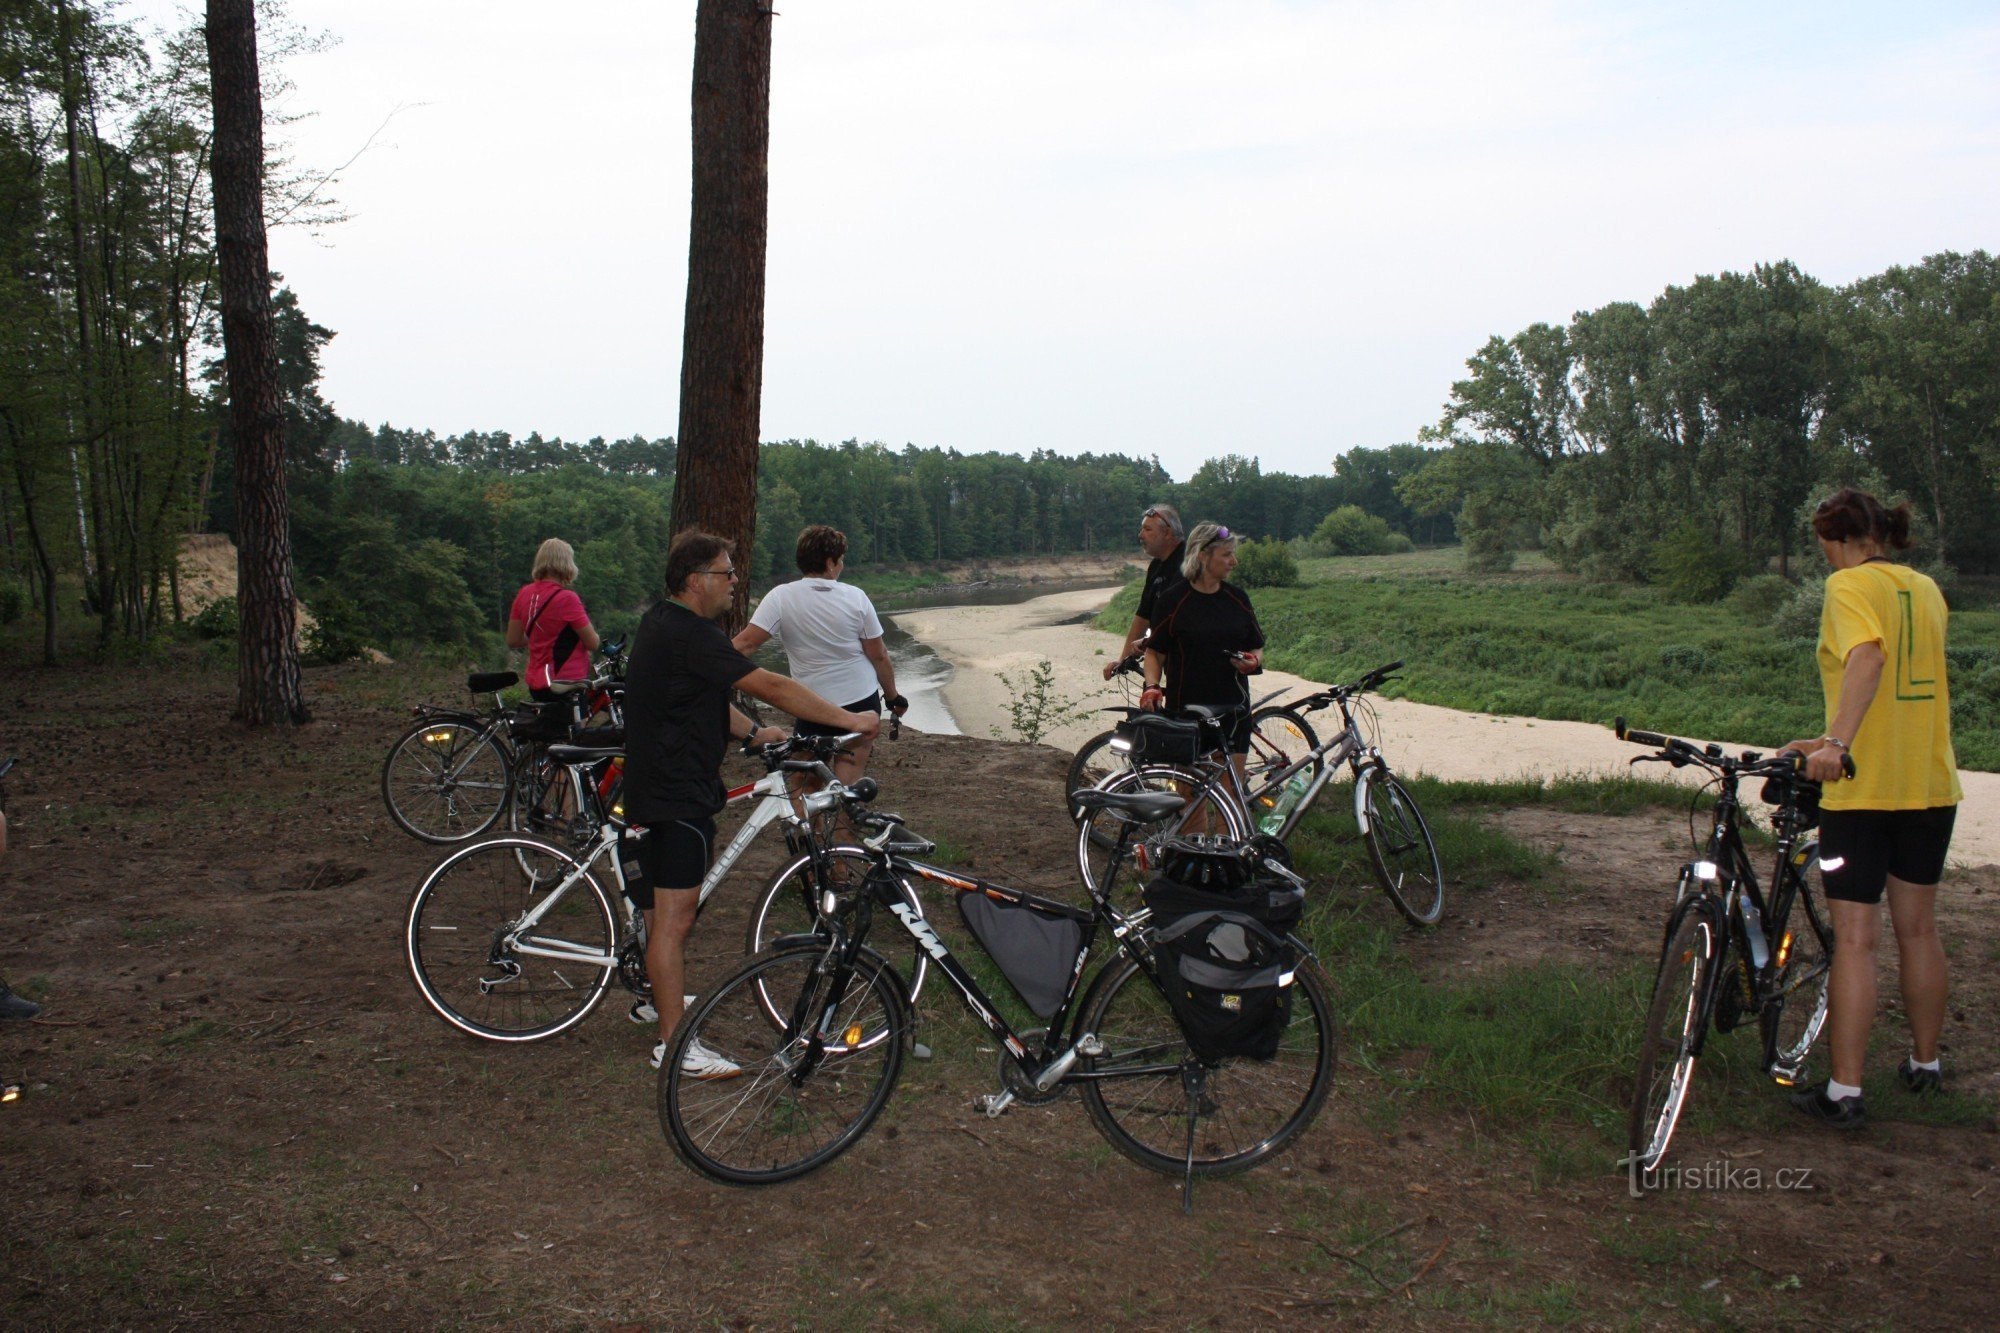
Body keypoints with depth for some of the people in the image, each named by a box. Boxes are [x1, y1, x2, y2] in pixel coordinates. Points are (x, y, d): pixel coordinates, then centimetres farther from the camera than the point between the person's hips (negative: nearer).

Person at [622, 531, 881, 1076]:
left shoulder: (660, 622, 11)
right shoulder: (689, 634, -22)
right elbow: (771, 686, -23)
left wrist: (753, 733, 11)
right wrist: (849, 719, -18)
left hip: (658, 783, 11)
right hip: (678, 791, -11)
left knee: (663, 909, 24)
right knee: (675, 915, -7)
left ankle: (658, 996, 41)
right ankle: (673, 1042, -3)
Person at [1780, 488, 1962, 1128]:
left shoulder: (1849, 586, -9)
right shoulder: (1927, 590, 13)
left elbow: (1868, 656, -29)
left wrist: (1836, 745, -38)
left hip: (1862, 787, -7)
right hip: (1931, 782, 7)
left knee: (1854, 937, -3)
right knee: (1917, 928, 18)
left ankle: (1844, 1093, 0)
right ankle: (1925, 1065, 31)